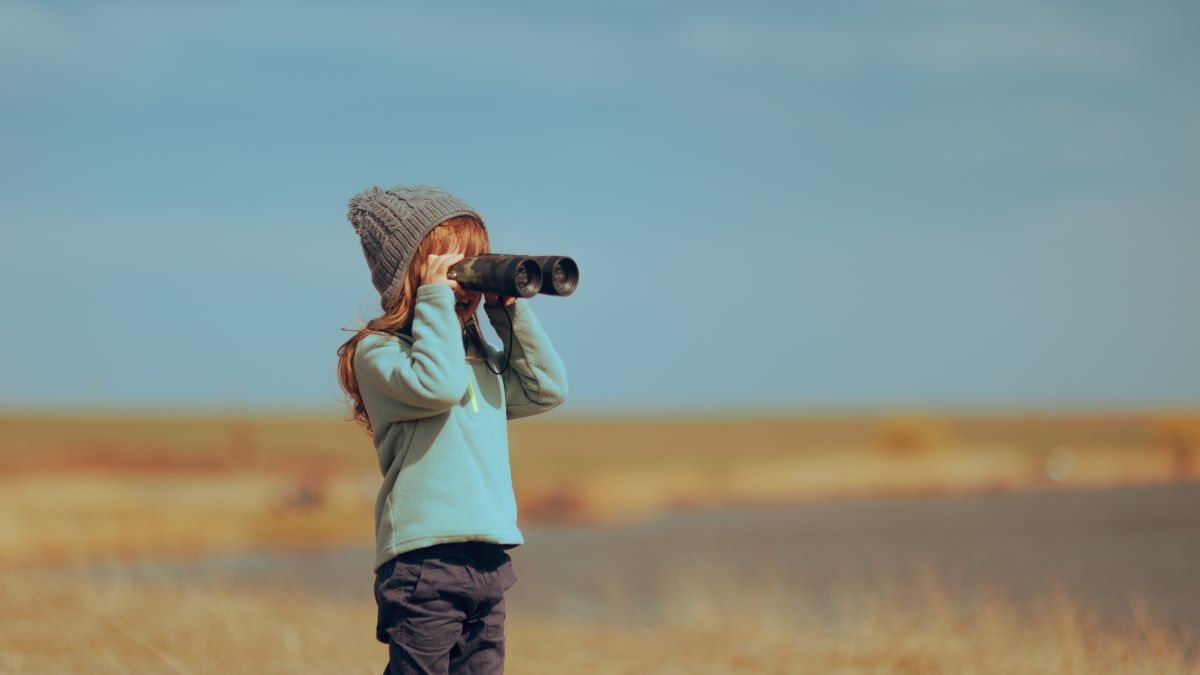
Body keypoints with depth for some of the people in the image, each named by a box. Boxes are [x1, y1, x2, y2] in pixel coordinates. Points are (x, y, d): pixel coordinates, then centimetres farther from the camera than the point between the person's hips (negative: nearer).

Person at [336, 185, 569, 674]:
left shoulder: (481, 356, 18)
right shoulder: (378, 352, -6)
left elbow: (547, 389, 17)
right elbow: (437, 385, -24)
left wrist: (510, 311, 10)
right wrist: (436, 296, -15)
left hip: (489, 557, 8)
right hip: (423, 558, -8)